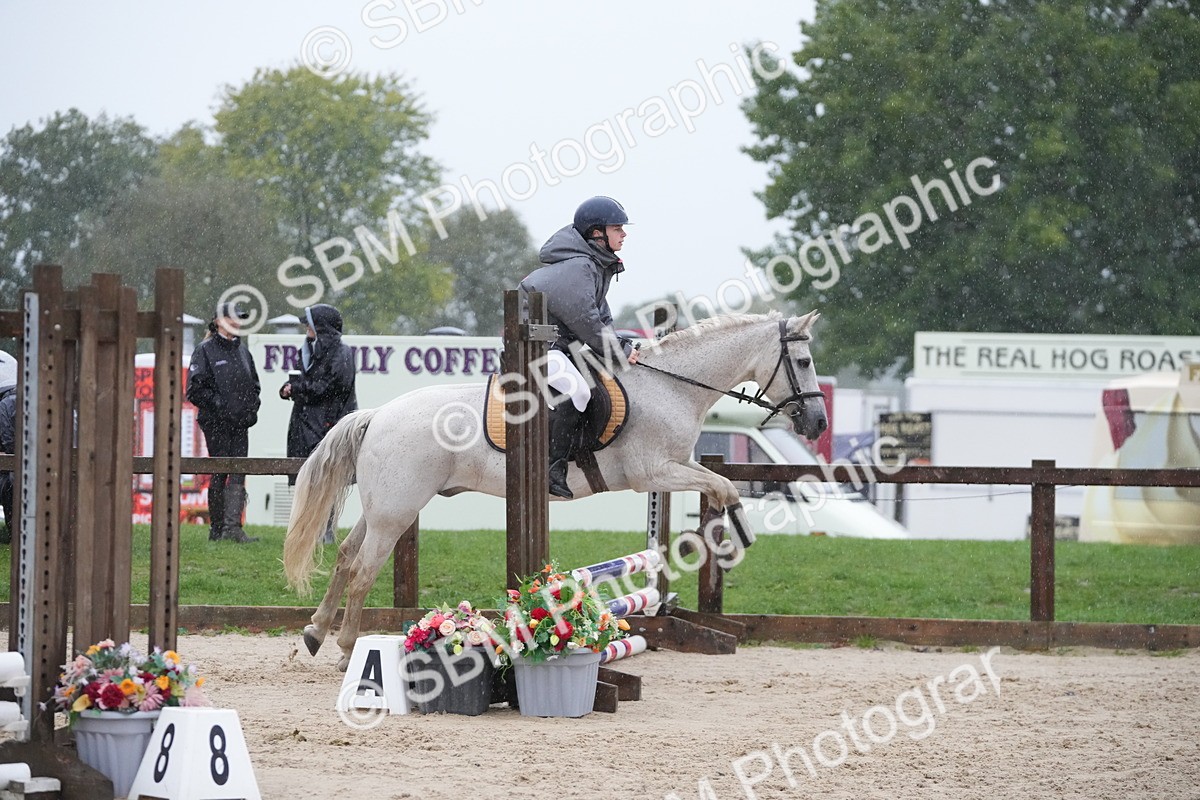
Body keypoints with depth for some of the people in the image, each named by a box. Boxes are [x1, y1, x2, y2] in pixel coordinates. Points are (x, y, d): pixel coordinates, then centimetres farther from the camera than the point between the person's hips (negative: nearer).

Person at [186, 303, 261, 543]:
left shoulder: (242, 351, 17)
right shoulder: (205, 351, -1)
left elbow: (253, 385, 25)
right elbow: (196, 389, -7)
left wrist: (252, 409, 8)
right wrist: (219, 404, -16)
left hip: (240, 424, 5)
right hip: (216, 423, -5)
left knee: (239, 473, -6)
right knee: (219, 474, -2)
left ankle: (232, 526, -12)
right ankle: (217, 528, 5)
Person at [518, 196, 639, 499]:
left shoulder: (598, 265, 12)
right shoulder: (576, 269, -22)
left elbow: (600, 315, 18)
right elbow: (586, 323, -24)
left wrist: (620, 345, 4)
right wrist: (619, 351, -13)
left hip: (560, 341, 11)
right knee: (575, 390, -29)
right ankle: (552, 468, -29)